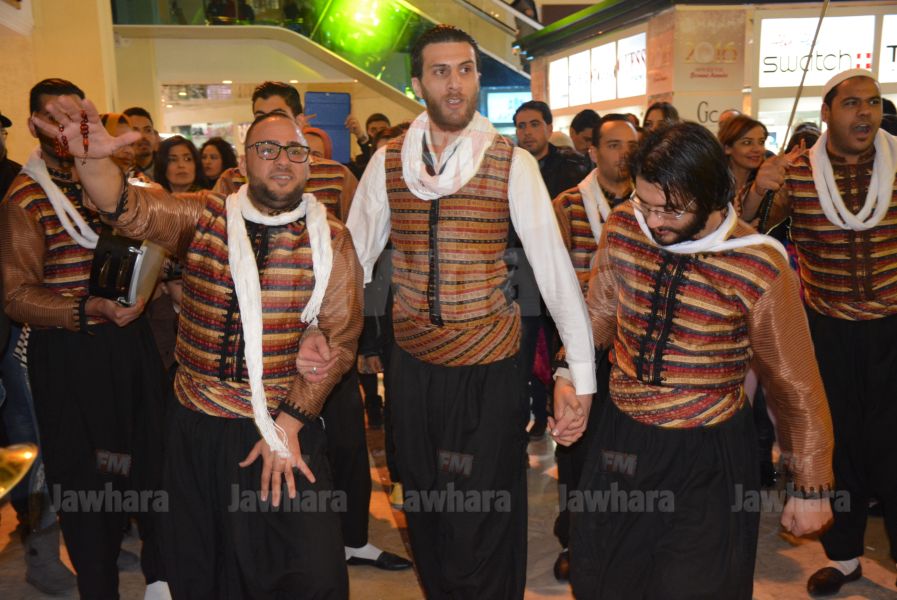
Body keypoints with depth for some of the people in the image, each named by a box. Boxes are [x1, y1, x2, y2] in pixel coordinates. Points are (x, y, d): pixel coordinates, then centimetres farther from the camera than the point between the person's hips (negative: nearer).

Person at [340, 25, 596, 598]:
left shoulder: (514, 163, -8)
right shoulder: (388, 161, 1)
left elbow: (554, 265, -12)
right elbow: (352, 258, 2)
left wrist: (581, 375, -16)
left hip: (489, 367, -3)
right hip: (412, 363, 3)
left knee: (483, 525, 8)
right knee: (424, 508, 20)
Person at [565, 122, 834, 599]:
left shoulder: (760, 271, -20)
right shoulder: (622, 227, -8)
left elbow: (796, 386, -9)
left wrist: (810, 488, 1)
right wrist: (570, 372, -9)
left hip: (706, 457, -4)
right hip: (618, 437, 4)